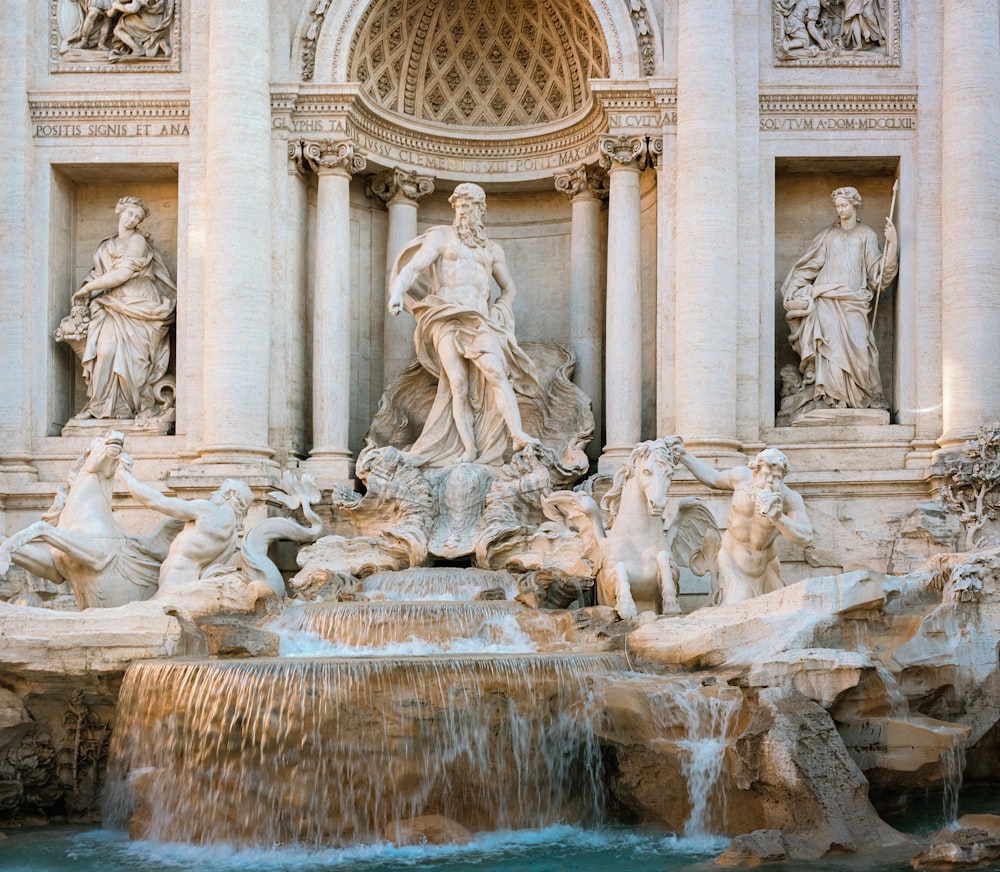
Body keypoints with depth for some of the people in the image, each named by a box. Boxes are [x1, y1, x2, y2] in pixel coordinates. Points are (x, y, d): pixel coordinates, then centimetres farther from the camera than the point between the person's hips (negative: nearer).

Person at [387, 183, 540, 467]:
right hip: (447, 318, -2)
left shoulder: (492, 249, 23)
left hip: (480, 321, 2)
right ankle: (469, 449, -16)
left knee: (496, 373, -20)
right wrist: (397, 291, -22)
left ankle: (518, 435, -32)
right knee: (458, 385, -13)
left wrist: (497, 313, 11)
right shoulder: (441, 236, 12)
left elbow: (509, 288, 31)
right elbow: (414, 266, -2)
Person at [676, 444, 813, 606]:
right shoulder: (742, 476, -14)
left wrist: (779, 519, -41)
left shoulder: (789, 499, -21)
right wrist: (684, 456, 7)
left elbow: (806, 539, -27)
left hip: (763, 566, 1)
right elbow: (713, 478, 8)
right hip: (733, 561, -1)